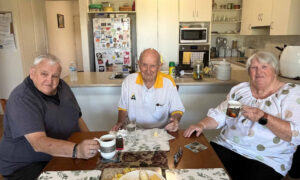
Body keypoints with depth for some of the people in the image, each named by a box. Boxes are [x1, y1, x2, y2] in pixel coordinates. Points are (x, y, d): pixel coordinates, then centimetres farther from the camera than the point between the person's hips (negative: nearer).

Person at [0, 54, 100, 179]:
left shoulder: (62, 87, 3)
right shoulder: (21, 99, -20)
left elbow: (77, 118, 11)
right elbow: (38, 143, -31)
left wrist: (90, 141, -4)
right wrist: (77, 150, -45)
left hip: (64, 155, 7)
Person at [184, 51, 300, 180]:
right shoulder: (240, 89, 12)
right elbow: (219, 115, 13)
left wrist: (263, 117, -24)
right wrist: (202, 124, -5)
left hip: (265, 160, -3)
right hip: (226, 147, 3)